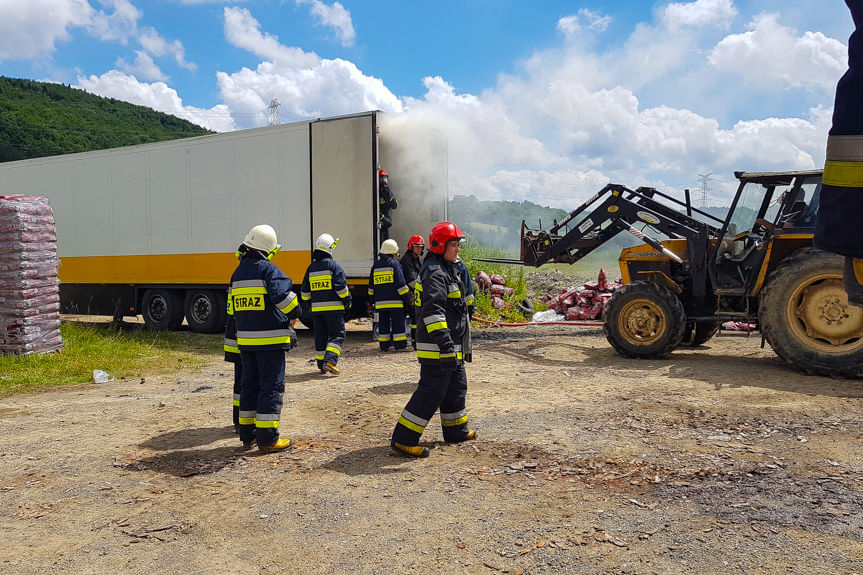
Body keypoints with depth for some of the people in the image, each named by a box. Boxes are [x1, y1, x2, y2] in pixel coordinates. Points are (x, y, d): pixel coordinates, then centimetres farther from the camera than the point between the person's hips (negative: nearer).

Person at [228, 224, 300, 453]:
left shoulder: (238, 273, 13)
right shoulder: (268, 269, -12)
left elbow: (232, 308, 20)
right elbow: (282, 295, -24)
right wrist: (293, 314, -6)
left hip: (245, 338, 7)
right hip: (270, 339, -7)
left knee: (250, 384, 15)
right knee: (271, 385, -2)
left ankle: (247, 434, 22)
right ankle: (267, 438, -1)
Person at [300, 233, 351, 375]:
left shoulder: (311, 268, 10)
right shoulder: (333, 265, -7)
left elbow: (304, 292, 14)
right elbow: (341, 287, -12)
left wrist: (310, 302, 28)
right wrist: (347, 302, -1)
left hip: (316, 308, 5)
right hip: (334, 308, -5)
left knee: (320, 336, 12)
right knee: (337, 335, -2)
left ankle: (322, 366, 15)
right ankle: (330, 361, -18)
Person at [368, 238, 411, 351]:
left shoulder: (375, 266, 12)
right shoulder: (395, 264, -4)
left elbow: (371, 286, 16)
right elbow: (400, 284, -8)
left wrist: (372, 300, 24)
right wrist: (407, 298, -3)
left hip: (380, 302, 5)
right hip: (395, 302, -5)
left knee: (383, 324, 10)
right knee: (398, 323, -1)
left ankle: (384, 345, 12)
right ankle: (400, 345, -2)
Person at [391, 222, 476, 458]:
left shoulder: (447, 269, 18)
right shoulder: (435, 272, -17)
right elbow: (433, 309, -29)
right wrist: (444, 343, -36)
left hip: (451, 347, 11)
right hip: (437, 348, -11)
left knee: (456, 386, 21)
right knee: (431, 392, -8)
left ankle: (456, 430, 37)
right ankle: (403, 439, -3)